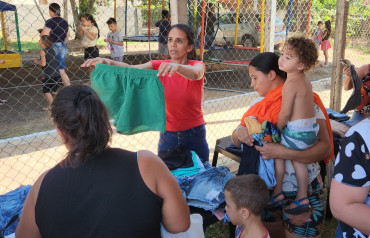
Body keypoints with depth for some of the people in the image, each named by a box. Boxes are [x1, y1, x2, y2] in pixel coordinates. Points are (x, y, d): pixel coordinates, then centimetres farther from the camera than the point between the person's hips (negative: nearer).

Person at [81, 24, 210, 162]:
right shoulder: (159, 66, -3)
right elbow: (130, 69, -18)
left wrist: (176, 66, -55)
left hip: (195, 135, -1)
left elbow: (195, 74, -34)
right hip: (168, 134, 1)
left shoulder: (197, 65, -9)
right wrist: (108, 62, -37)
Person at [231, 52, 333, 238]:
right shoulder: (259, 105, 6)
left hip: (300, 191, -6)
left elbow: (325, 148, -23)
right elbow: (236, 142, 7)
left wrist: (282, 152, -34)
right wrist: (239, 132, -16)